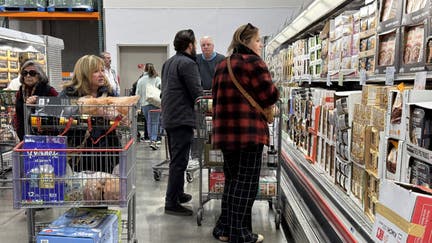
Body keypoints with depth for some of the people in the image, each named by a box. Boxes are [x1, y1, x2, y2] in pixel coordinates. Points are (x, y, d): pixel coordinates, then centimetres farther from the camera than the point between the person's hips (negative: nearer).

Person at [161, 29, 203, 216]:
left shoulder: (168, 63, 16)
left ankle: (178, 194, 31)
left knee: (176, 159, 19)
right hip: (182, 118, -10)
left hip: (168, 117, 10)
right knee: (179, 162, -5)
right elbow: (197, 92, -17)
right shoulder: (188, 63, -13)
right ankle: (172, 203, -1)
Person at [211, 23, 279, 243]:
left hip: (225, 131, 8)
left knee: (232, 180, 17)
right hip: (248, 131, -8)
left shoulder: (222, 66, 17)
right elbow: (269, 95, -10)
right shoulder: (253, 62, -8)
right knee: (246, 183, 0)